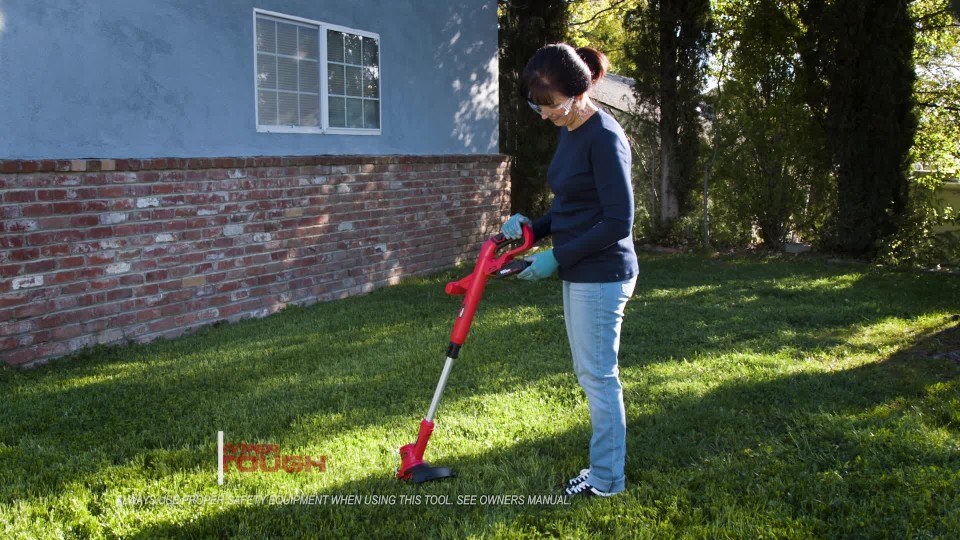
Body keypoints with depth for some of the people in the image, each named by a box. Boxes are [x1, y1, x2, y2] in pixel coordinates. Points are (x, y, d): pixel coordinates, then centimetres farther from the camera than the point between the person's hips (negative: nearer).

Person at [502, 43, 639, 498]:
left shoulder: (603, 137, -19)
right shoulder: (569, 134, 9)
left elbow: (618, 223, -21)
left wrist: (557, 257, -18)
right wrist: (533, 227, 4)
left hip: (601, 276, -10)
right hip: (579, 273, 10)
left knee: (598, 375, 2)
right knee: (590, 372, 17)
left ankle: (606, 479, 17)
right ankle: (605, 466, 30)